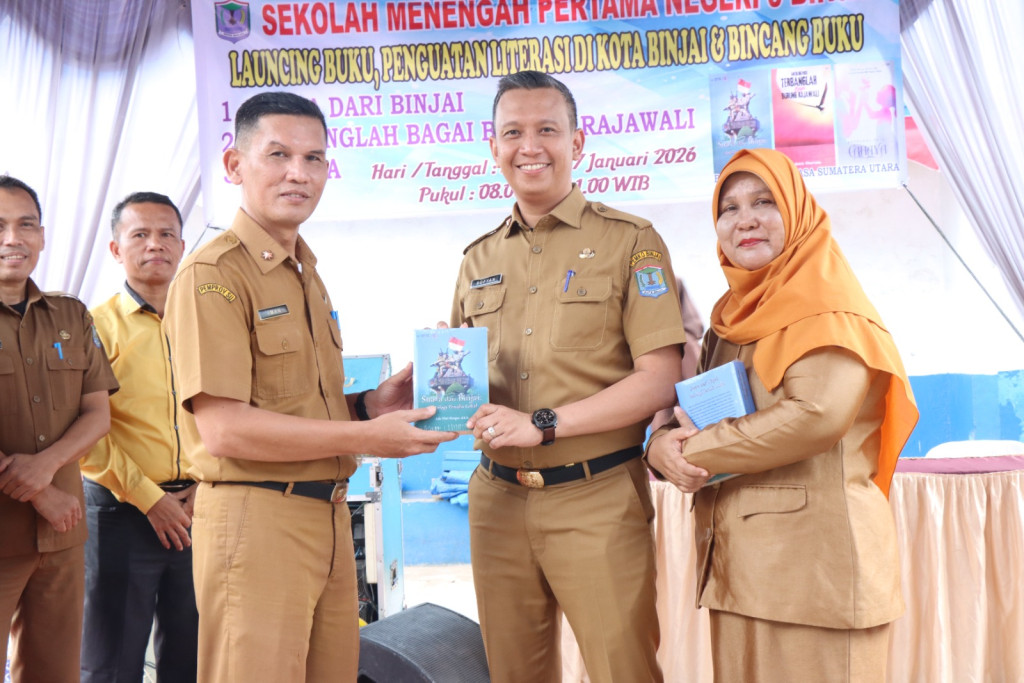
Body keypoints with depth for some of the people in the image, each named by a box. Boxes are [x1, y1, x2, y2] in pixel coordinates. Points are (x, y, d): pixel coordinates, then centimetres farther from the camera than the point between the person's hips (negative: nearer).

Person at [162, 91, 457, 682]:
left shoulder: (307, 276, 16)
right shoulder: (213, 273, -11)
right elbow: (223, 429, -18)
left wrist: (368, 403, 4)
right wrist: (367, 437, -16)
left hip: (329, 516, 8)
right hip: (255, 517, -8)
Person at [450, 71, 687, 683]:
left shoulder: (630, 242, -2)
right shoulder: (480, 259, 13)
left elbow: (661, 379, -10)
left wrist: (543, 424, -17)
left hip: (596, 500, -4)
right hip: (498, 500, 5)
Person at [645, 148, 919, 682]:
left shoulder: (825, 306, -8)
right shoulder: (734, 312, 16)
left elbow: (818, 415, -23)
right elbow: (691, 408, 14)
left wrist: (699, 449, -14)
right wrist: (663, 447, -10)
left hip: (813, 553, -7)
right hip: (739, 558, 7)